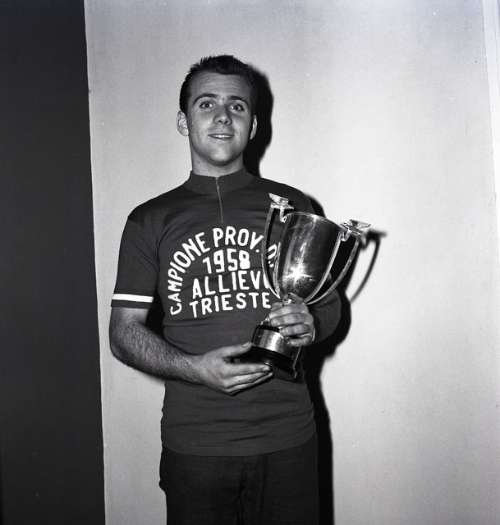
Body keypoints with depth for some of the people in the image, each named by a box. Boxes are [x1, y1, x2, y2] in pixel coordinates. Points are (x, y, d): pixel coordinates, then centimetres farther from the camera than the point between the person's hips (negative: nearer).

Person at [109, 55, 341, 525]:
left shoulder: (292, 206, 5)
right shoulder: (150, 221, 3)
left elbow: (330, 301, 12)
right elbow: (123, 331, 2)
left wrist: (311, 324, -12)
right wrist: (196, 369, -15)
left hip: (287, 438, 1)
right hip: (194, 446, 0)